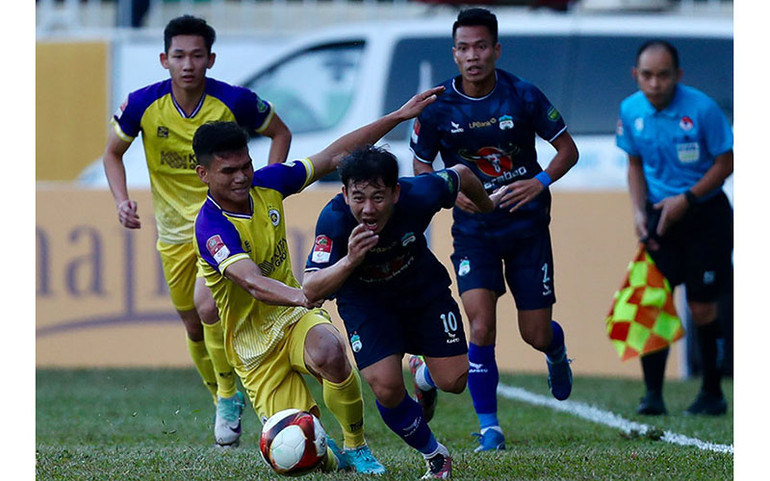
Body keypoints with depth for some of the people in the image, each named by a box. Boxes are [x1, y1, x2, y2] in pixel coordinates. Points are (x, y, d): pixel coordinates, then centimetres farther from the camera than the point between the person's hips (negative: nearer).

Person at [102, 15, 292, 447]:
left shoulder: (235, 101, -17)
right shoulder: (143, 104, -12)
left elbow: (280, 132, 2)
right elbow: (114, 153, 6)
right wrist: (122, 200, -9)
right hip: (174, 229, 3)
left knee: (208, 306, -23)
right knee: (194, 327, 10)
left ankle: (230, 394, -1)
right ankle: (224, 402, 33)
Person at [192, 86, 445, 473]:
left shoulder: (266, 183, -3)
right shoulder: (211, 227, -23)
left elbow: (333, 156, 5)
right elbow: (252, 282, -38)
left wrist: (399, 116, 4)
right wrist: (300, 295, -58)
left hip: (295, 317, 4)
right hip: (255, 346, -4)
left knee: (328, 351, -35)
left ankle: (356, 448, -12)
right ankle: (331, 455, 27)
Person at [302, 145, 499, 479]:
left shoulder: (419, 195, -33)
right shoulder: (334, 220, -36)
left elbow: (461, 175, -9)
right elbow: (310, 291, -39)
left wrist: (488, 208, 13)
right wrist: (349, 262, -57)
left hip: (423, 288, 2)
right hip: (364, 298, -1)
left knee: (454, 381, -5)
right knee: (386, 389, -16)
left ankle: (423, 375, 36)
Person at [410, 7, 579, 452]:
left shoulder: (524, 96, -11)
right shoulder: (437, 107, -9)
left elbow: (568, 148, 0)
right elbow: (422, 167, 5)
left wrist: (541, 182, -18)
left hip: (527, 227, 0)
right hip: (474, 230, 0)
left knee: (535, 334, 4)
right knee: (481, 326, -17)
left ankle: (557, 351, 43)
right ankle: (489, 427, -5)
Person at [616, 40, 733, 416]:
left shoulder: (702, 109, -17)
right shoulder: (630, 110, -4)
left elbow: (725, 162, -9)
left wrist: (687, 200, -17)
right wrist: (638, 212, -3)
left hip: (704, 212, -3)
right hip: (659, 212, 3)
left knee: (702, 307, 1)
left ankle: (712, 393, 17)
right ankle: (653, 393, -7)